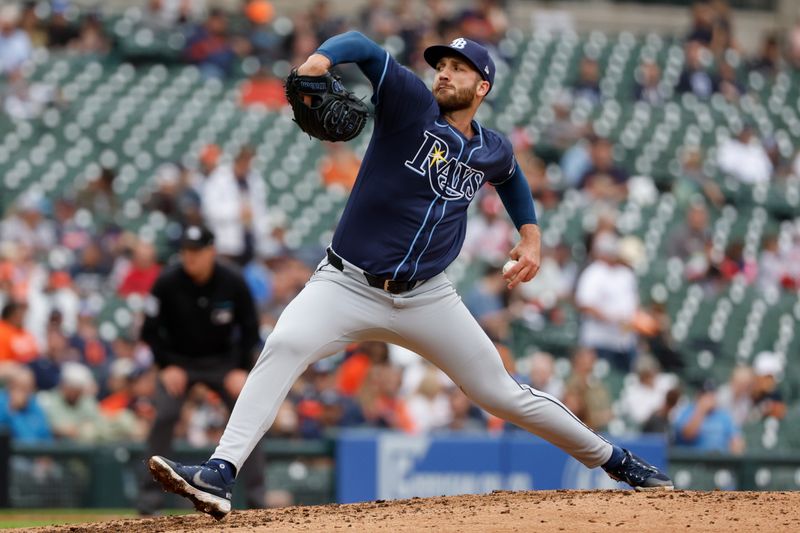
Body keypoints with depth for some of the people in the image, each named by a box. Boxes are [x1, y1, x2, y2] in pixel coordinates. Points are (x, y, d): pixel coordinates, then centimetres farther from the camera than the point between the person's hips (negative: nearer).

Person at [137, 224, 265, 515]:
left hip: (222, 361, 1)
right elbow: (150, 330, -9)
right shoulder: (167, 282, -19)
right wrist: (166, 367, -17)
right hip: (178, 361, -1)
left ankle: (257, 494, -4)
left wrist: (241, 370, -14)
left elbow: (250, 328, -6)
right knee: (164, 416, -19)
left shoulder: (233, 282, -17)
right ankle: (150, 496, -11)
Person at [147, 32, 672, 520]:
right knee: (284, 346, -30)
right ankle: (220, 475, -38)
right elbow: (364, 47, -19)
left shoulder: (493, 151, 6)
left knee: (504, 395, 8)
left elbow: (510, 175, 32)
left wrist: (530, 233, 20)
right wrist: (321, 59, -39)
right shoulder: (412, 105, -6)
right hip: (348, 285, -3)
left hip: (427, 299, 3)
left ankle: (613, 459, 29)